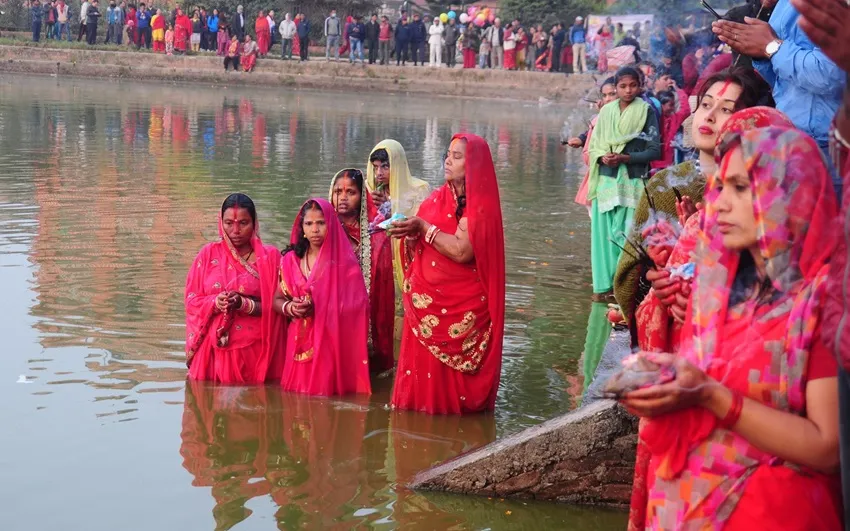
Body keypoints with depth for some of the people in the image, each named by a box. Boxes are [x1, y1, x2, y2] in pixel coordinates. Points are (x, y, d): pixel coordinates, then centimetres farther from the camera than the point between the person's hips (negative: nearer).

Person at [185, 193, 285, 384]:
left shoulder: (270, 256, 3)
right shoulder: (208, 254, 7)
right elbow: (192, 300, 5)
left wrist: (244, 304, -19)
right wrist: (215, 303, -15)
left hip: (255, 350, -1)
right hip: (214, 350, 1)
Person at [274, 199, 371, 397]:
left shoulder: (345, 262, -5)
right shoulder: (290, 260, 6)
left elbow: (356, 307, -8)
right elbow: (277, 300, 14)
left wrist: (318, 306, -17)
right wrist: (289, 307, -9)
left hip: (332, 343, -3)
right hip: (299, 343, 3)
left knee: (326, 393, -4)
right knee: (298, 394, 3)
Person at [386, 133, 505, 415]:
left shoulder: (480, 206, -10)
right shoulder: (438, 198, 9)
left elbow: (463, 251, -23)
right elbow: (418, 249, 13)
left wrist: (424, 228, -17)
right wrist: (409, 232, -10)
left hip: (461, 305, -6)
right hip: (427, 298, 6)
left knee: (450, 365, -2)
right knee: (423, 359, 5)